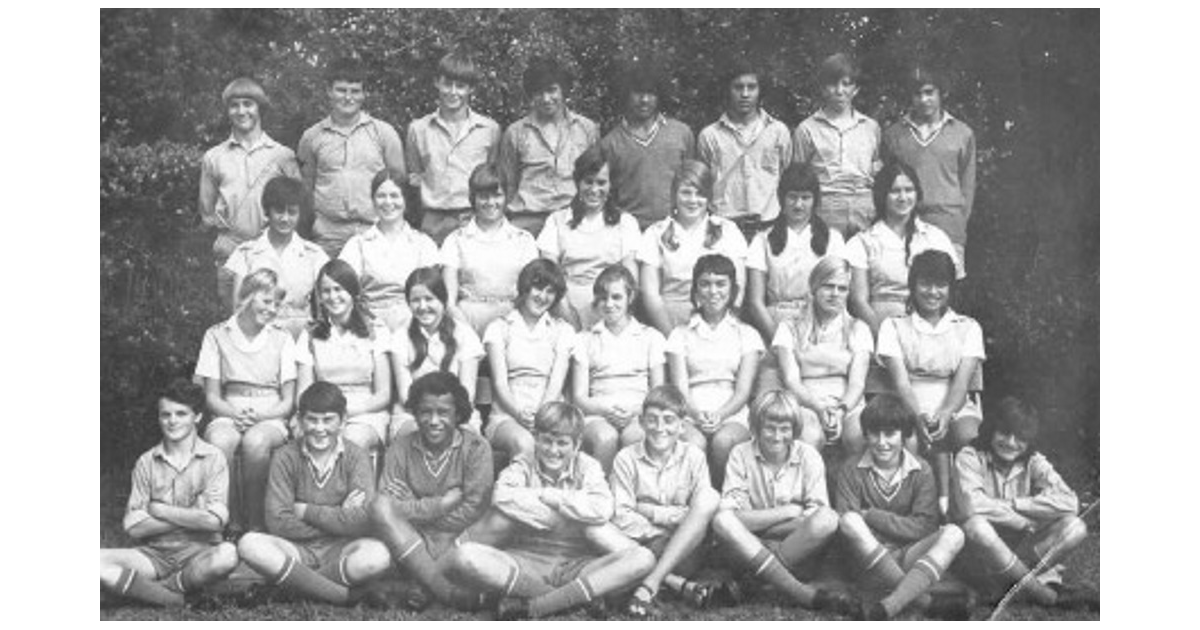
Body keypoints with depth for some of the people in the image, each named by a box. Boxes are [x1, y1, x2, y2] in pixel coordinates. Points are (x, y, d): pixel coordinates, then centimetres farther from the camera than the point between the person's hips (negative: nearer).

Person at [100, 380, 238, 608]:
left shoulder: (212, 458, 1)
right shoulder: (146, 462, 7)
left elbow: (215, 520, -11)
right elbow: (133, 527, -1)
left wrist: (160, 510, -4)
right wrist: (190, 517, -8)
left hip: (199, 553, -2)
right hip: (155, 553, 2)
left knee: (228, 554, -35)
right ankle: (170, 597, -28)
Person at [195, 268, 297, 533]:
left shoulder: (282, 338, 11)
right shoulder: (217, 335, 10)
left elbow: (288, 401, 6)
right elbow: (211, 397, 6)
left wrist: (259, 415, -15)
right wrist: (236, 414, -15)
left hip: (270, 418, 0)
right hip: (228, 414, 0)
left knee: (255, 441, -36)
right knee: (219, 441, -36)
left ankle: (255, 524, -22)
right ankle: (233, 524, -22)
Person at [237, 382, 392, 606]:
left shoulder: (356, 457, -1)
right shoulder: (286, 457, 0)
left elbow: (363, 522, -15)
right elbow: (277, 522, -11)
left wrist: (305, 511, -9)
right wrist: (337, 518, -12)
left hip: (341, 550, -1)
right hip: (299, 550, 2)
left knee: (378, 555, -34)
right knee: (250, 544, -29)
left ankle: (292, 580, -15)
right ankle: (344, 595, -24)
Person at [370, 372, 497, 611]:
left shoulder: (475, 447, -3)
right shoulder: (400, 448, 2)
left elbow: (472, 511, -12)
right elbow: (387, 508, -9)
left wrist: (418, 513, -13)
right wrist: (442, 504, -16)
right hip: (407, 539, 3)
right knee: (380, 504, -27)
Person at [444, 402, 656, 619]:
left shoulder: (587, 467, 5)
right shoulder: (523, 465, 3)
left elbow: (602, 510, -17)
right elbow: (501, 497, -21)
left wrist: (548, 495, -12)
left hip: (576, 565, 1)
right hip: (526, 560, -1)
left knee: (643, 557, -26)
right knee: (463, 556, -29)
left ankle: (530, 607, -28)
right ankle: (577, 598, -25)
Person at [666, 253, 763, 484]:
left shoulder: (747, 335, 16)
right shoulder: (681, 334, 16)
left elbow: (743, 391, 4)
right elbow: (680, 387, 3)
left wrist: (720, 415, -18)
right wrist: (696, 414, -19)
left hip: (733, 415, 0)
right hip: (691, 415, 0)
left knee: (724, 441, -35)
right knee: (693, 443, -35)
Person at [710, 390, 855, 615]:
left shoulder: (808, 456, 0)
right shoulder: (740, 455, -2)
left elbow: (819, 518, -9)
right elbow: (731, 516, -13)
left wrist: (757, 523, -15)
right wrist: (788, 511, -16)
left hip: (799, 548, 0)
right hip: (750, 546, 0)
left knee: (829, 519, -29)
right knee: (722, 520, -32)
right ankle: (801, 593, -38)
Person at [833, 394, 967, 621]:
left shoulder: (921, 471, 3)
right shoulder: (851, 471, 0)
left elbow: (924, 528, -7)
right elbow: (844, 523, -10)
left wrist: (870, 516, -12)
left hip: (907, 556, 1)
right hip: (868, 561, -1)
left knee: (953, 534, -24)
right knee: (850, 521, -31)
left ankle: (886, 604, -40)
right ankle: (924, 602, -30)